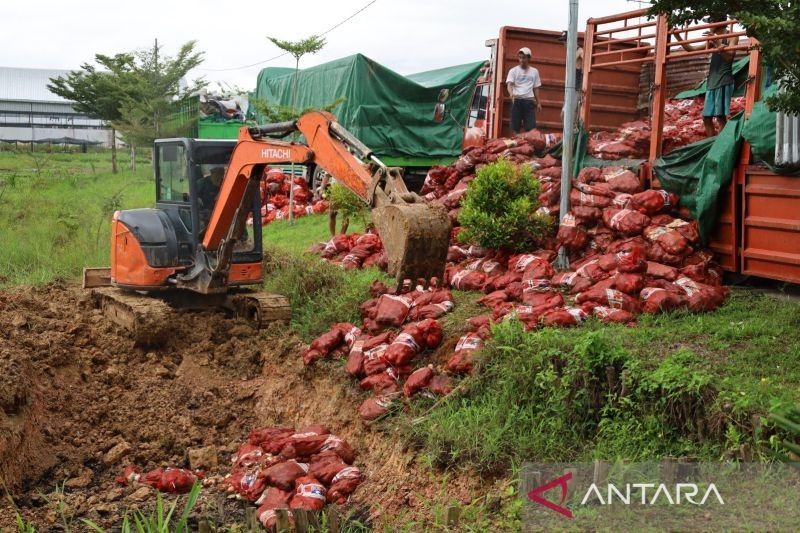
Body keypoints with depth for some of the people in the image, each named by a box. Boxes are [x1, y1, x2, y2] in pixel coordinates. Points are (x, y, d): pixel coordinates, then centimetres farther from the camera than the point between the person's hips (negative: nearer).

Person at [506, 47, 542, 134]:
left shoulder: (534, 71, 13)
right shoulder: (513, 71, 5)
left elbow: (536, 88, 17)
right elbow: (509, 84, -8)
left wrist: (538, 103, 12)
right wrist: (511, 94, -30)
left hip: (529, 100, 1)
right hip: (517, 100, -1)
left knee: (531, 127, -6)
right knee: (516, 126, 0)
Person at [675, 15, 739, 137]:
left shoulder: (731, 36, 1)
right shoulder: (713, 40, 20)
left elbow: (729, 56, -13)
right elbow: (691, 49, 22)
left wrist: (716, 43, -19)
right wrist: (677, 36, 14)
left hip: (724, 81, -8)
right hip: (711, 82, 8)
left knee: (721, 116, -14)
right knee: (706, 117, 4)